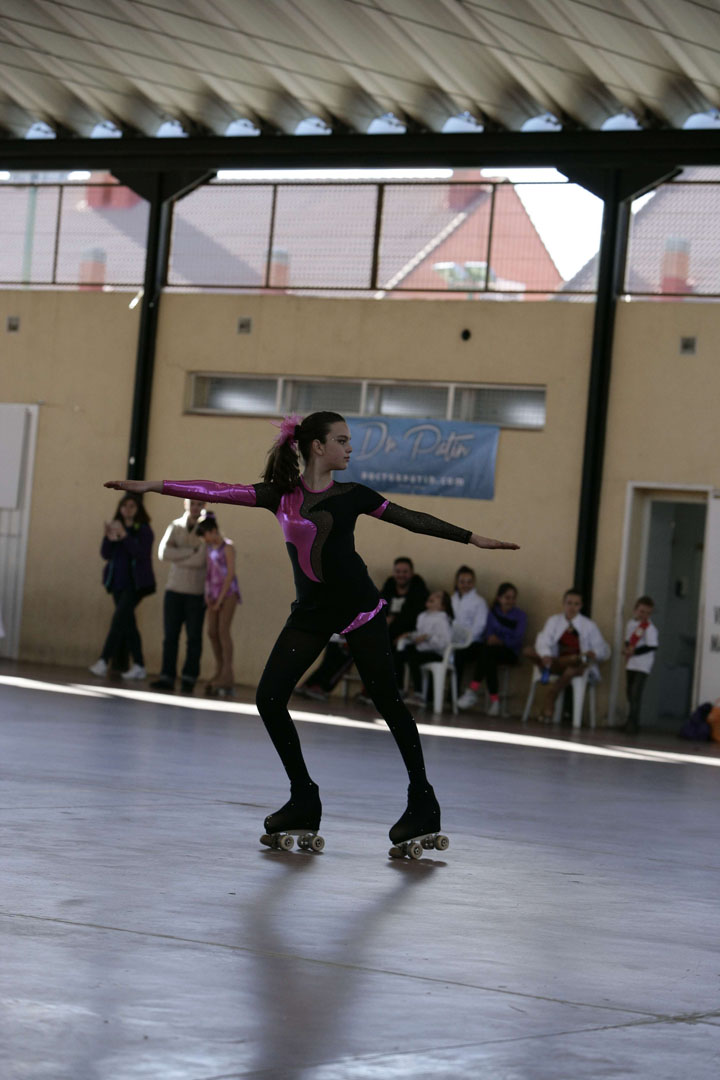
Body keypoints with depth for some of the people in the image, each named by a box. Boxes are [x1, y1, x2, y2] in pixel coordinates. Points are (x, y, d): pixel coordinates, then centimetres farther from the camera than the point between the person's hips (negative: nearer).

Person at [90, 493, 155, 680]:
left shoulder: (143, 530, -4)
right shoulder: (115, 528, 11)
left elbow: (142, 554, -17)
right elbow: (105, 554, 5)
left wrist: (124, 536, -23)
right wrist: (109, 538, -14)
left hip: (134, 583, -6)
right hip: (118, 581, 6)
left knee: (119, 619, -16)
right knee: (127, 623, 7)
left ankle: (104, 661, -21)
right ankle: (138, 666, 11)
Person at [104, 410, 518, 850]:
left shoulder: (351, 495, 1)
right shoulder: (281, 494, 2)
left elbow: (409, 518, 6)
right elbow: (220, 492, -2)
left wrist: (472, 538, 6)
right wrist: (154, 485, -8)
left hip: (358, 606, -2)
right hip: (311, 611, 3)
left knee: (388, 700, -4)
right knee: (270, 698, -5)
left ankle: (423, 804, 4)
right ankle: (304, 801, 8)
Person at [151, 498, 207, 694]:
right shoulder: (175, 526, 8)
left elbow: (201, 561, -14)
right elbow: (163, 553, -7)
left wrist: (178, 557, -6)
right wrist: (191, 552, -11)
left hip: (197, 593, -3)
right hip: (174, 589, 3)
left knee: (194, 637, 0)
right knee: (170, 635, 1)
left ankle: (189, 678, 5)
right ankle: (167, 677, 4)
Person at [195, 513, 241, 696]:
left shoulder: (227, 547, -8)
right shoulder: (210, 547, 13)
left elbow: (230, 573, -12)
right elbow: (209, 571, 14)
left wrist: (221, 598, -12)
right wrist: (207, 594, 2)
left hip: (228, 592, -7)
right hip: (214, 592, 7)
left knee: (223, 630, -13)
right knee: (212, 632, 4)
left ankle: (227, 676, -15)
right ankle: (219, 673, 10)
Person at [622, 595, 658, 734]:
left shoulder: (649, 627, -12)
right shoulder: (630, 624, 10)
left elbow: (652, 646, -17)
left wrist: (634, 651, -18)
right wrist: (627, 649, -2)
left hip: (642, 666, -8)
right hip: (631, 664, 8)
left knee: (636, 693, -15)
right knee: (630, 693, 15)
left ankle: (633, 723, -15)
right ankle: (631, 723, 26)